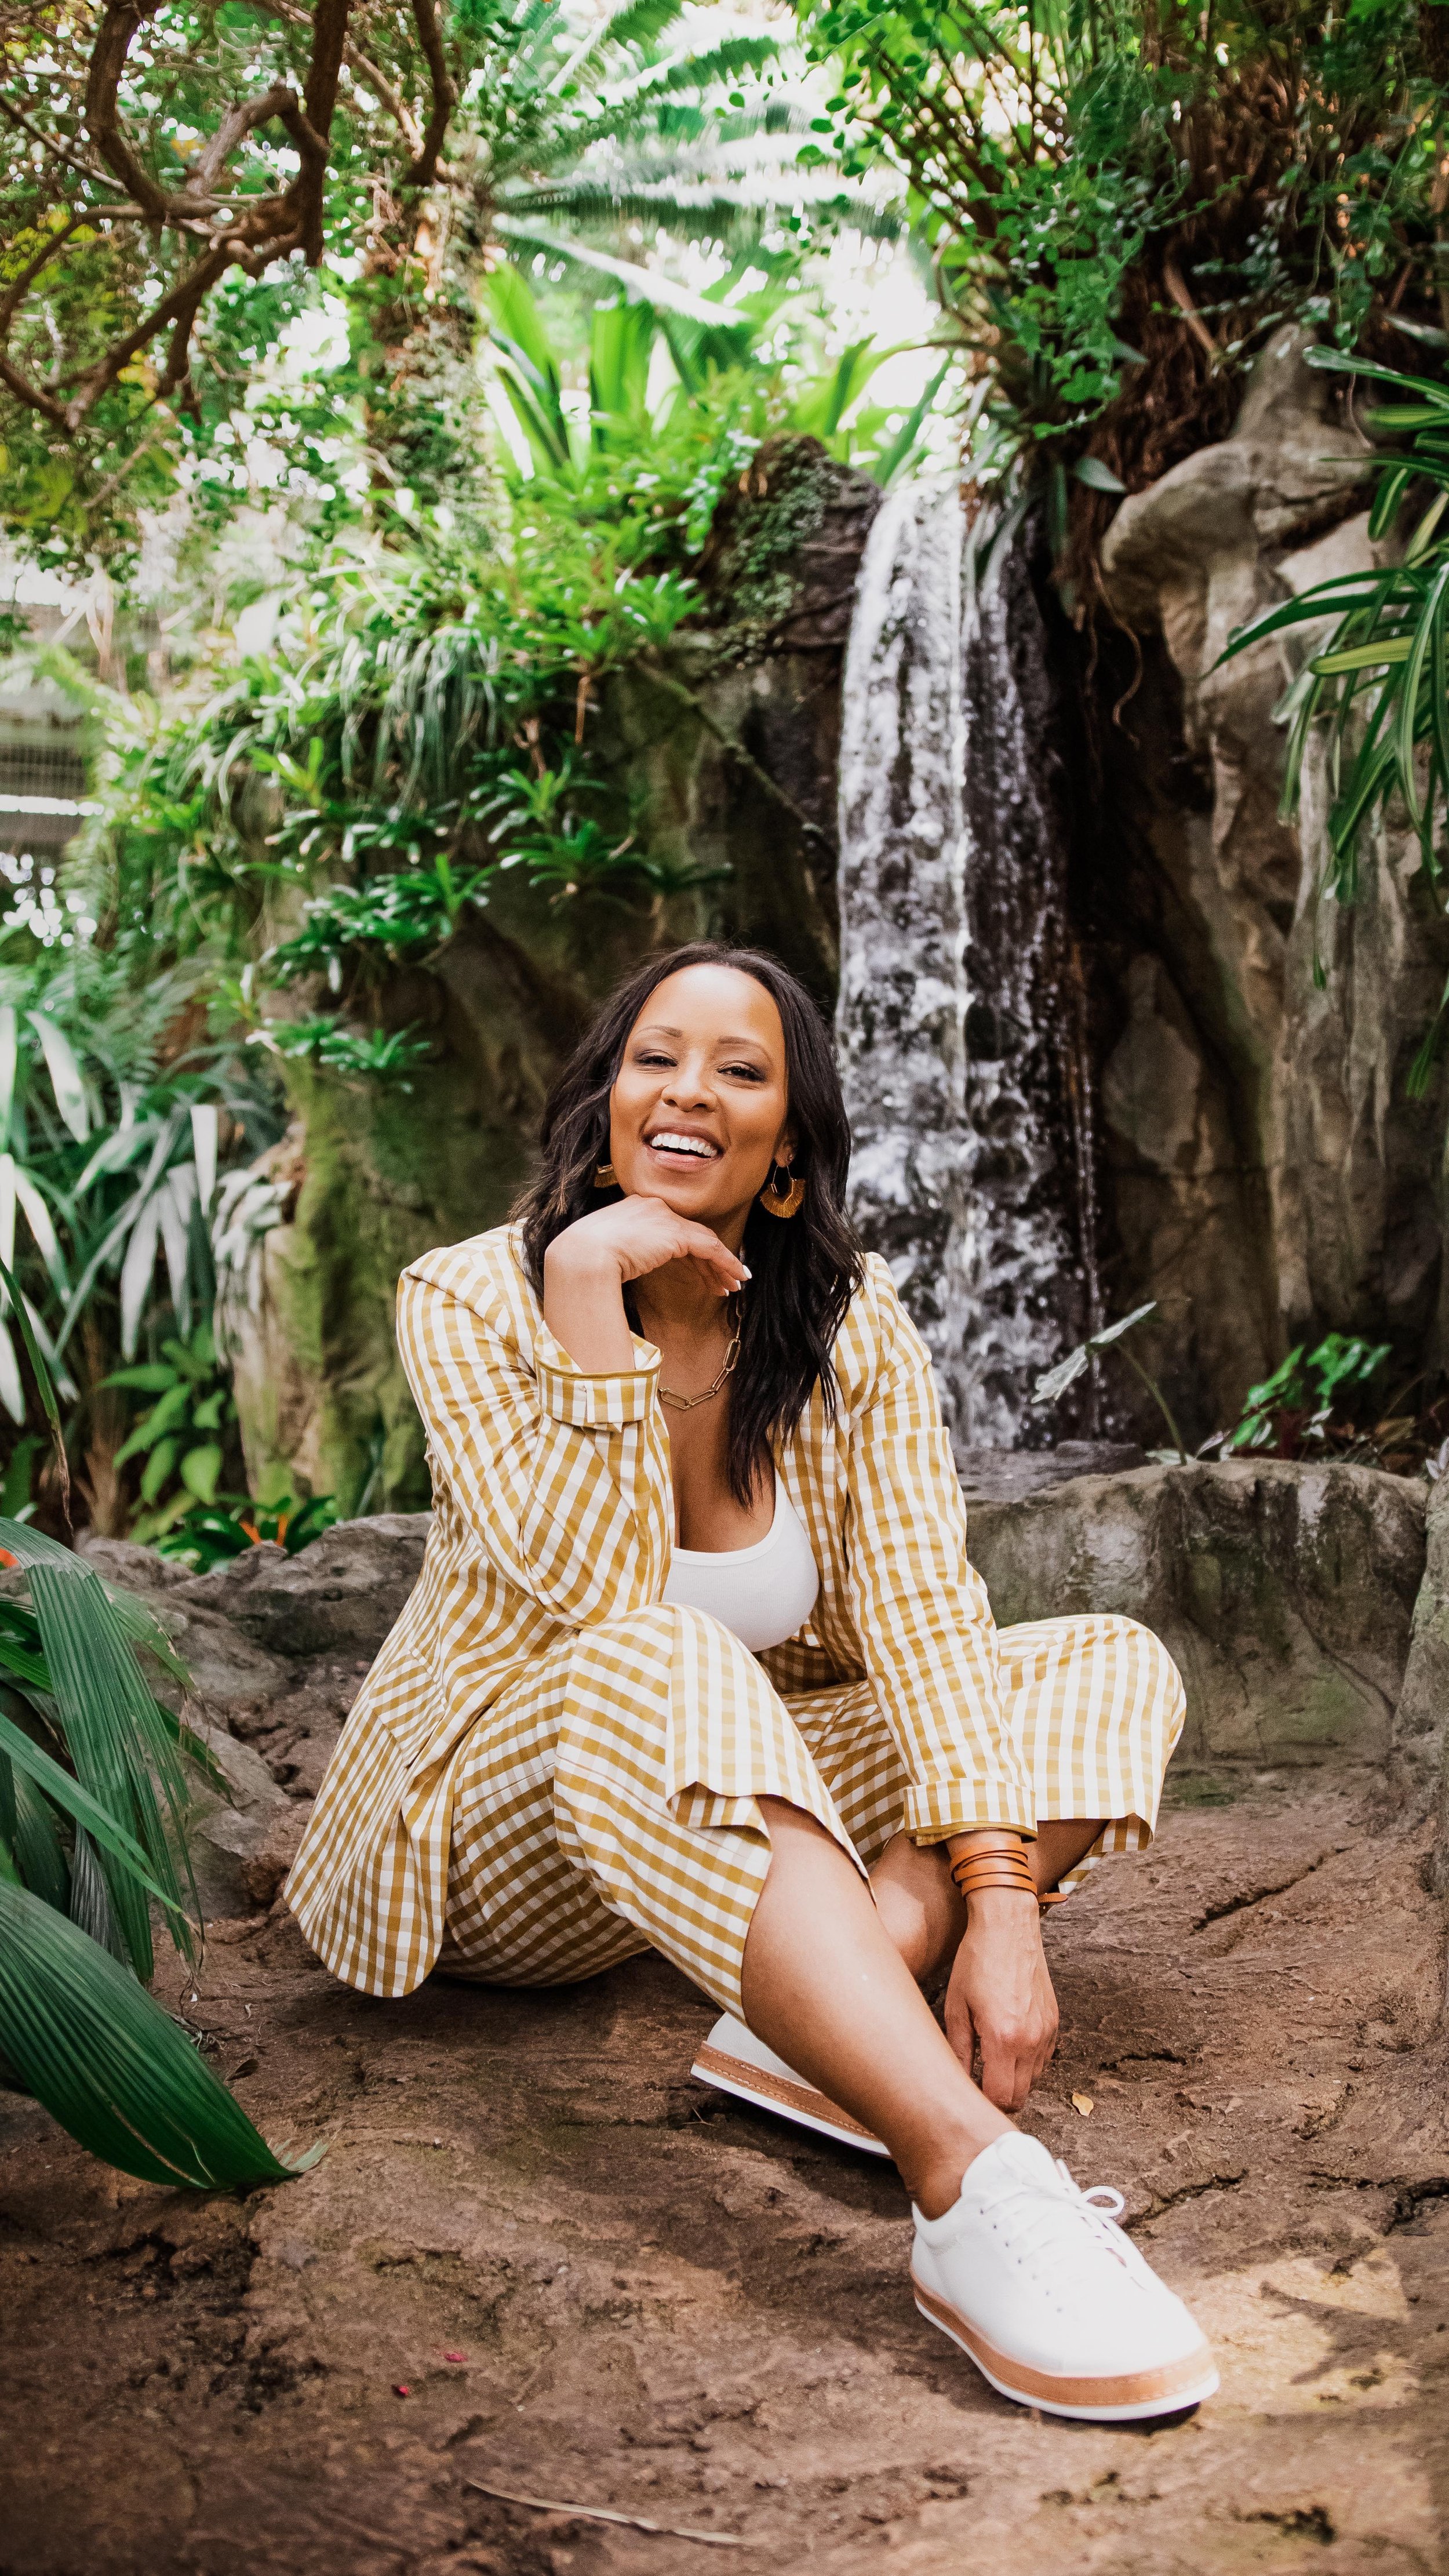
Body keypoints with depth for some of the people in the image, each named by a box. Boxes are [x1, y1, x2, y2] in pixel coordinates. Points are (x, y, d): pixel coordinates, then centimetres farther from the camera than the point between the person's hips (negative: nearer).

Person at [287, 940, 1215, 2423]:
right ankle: (976, 2188, -51)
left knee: (1115, 1670, -11)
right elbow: (602, 1593, -26)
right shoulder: (469, 1301, -12)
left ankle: (811, 2020, -32)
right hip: (493, 1834, -4)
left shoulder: (854, 1328, -4)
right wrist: (585, 1283, -30)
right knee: (650, 1675, -39)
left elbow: (921, 1609, -16)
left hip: (757, 1813, 5)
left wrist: (1000, 1895, -29)